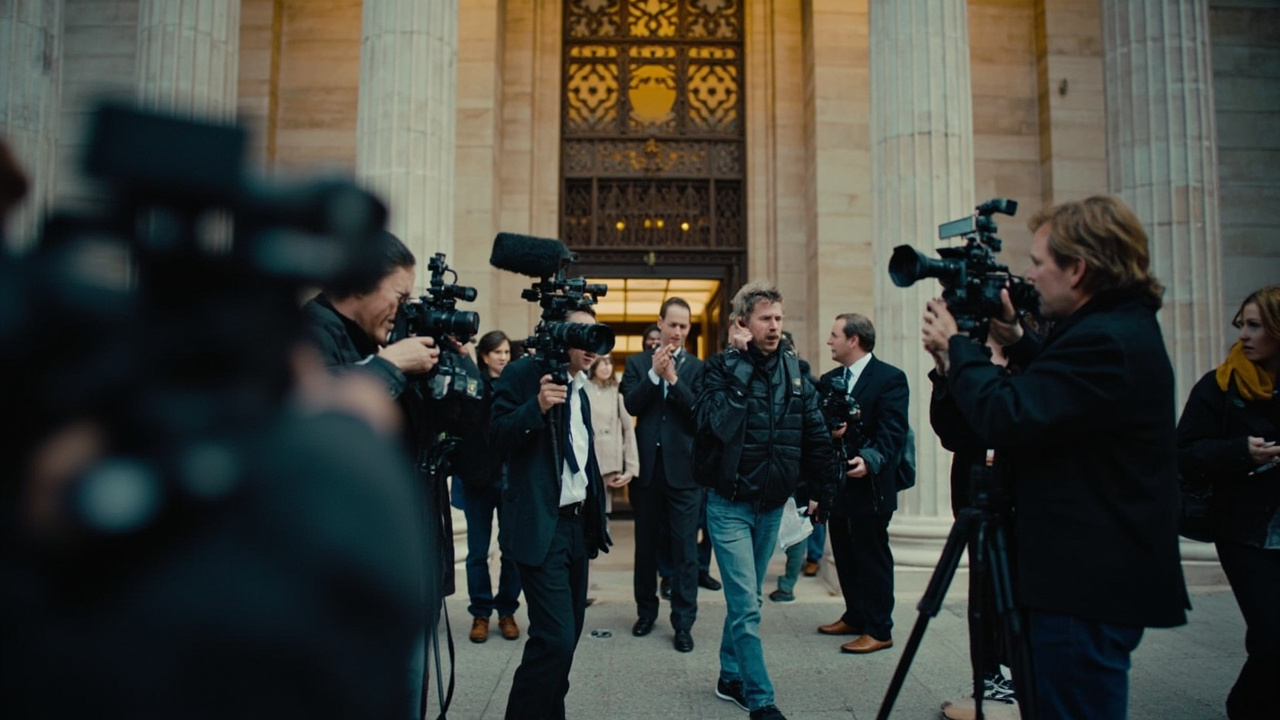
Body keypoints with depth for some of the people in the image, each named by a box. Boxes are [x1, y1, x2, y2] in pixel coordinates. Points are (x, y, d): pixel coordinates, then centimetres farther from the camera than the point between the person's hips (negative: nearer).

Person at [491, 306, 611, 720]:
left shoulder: (579, 387, 15)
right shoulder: (522, 373, -7)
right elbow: (498, 435, -13)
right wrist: (537, 406, -29)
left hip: (577, 523, 8)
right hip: (540, 526, -8)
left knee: (568, 633, 13)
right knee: (554, 637, -12)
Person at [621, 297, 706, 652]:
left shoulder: (697, 367, 2)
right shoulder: (637, 363, 6)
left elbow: (700, 412, -11)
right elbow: (631, 405, -7)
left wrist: (673, 378, -18)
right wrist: (654, 373, -17)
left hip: (683, 469, -2)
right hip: (646, 466, 2)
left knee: (685, 549, 1)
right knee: (645, 544, 14)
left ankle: (683, 623, 11)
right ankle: (646, 611, 31)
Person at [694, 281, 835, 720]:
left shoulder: (794, 371, 2)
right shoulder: (721, 368, -10)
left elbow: (816, 436, 8)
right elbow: (719, 425, -28)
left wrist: (824, 491, 8)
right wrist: (740, 364, -25)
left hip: (773, 505, 5)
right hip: (730, 504, -5)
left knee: (745, 599, 17)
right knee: (746, 606, -6)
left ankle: (731, 678, 32)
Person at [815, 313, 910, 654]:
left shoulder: (889, 378, -9)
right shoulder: (828, 380, 11)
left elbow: (893, 433, -17)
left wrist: (870, 460, -32)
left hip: (870, 485, -7)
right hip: (836, 483, 7)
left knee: (872, 558, 2)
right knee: (845, 556, 15)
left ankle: (879, 630, 13)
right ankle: (855, 617, 30)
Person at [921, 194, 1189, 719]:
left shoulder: (1107, 341, -22)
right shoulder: (1124, 328, 11)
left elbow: (1007, 420, -27)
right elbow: (1054, 402, 23)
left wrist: (956, 346, -13)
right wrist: (1016, 341, 11)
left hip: (1089, 585, -11)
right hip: (1096, 576, 11)